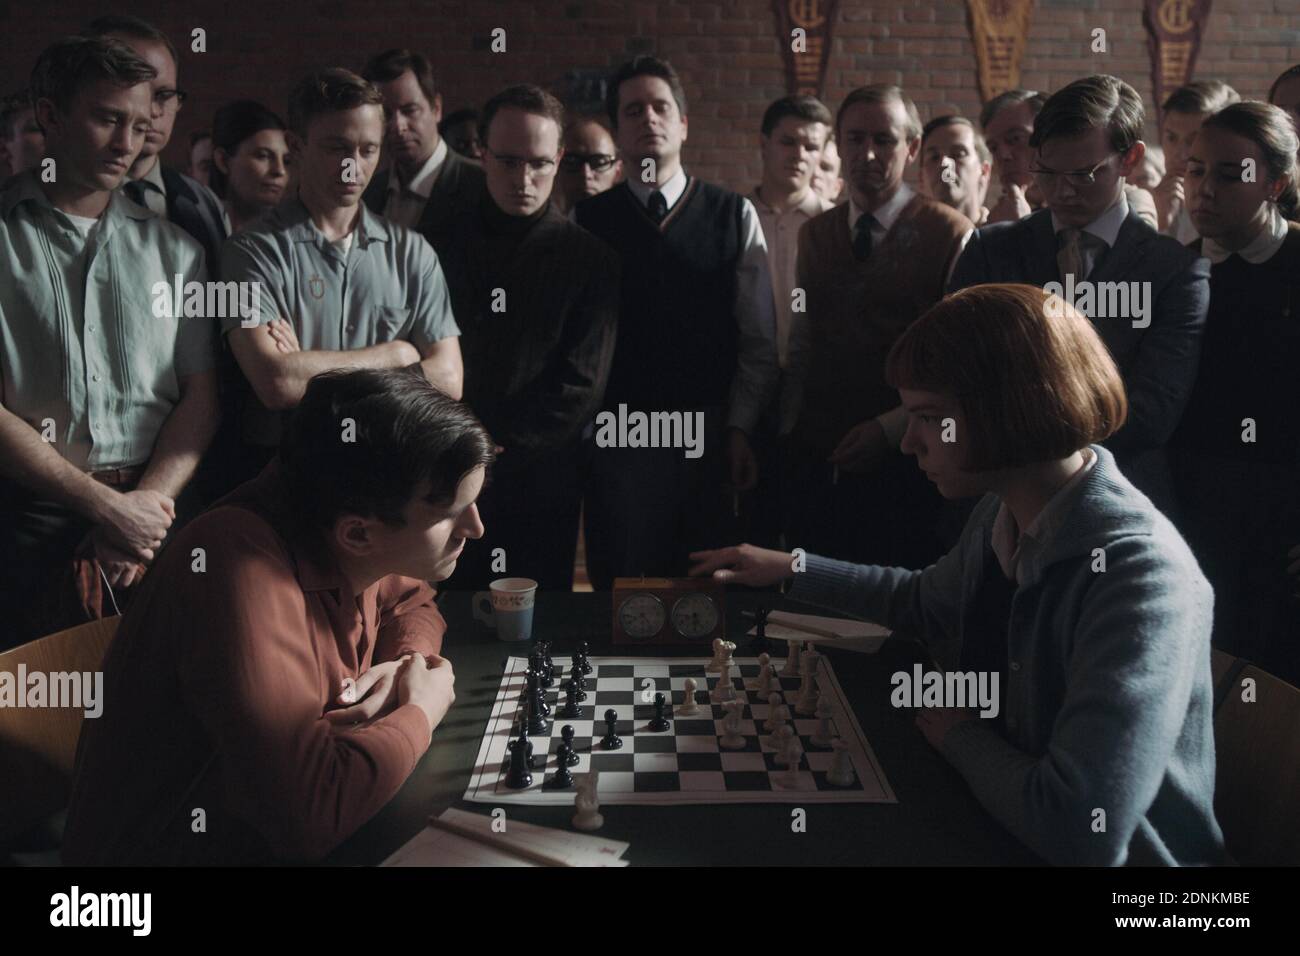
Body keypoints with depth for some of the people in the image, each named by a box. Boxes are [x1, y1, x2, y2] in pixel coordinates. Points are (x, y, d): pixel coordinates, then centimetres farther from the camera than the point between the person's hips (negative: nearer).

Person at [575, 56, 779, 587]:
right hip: (617, 438, 0)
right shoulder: (590, 220, 5)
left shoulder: (734, 216, 5)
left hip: (710, 438, 1)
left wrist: (739, 431, -3)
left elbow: (760, 340, 3)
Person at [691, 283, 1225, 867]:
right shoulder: (1001, 515, -3)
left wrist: (957, 734, -18)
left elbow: (1082, 832, -36)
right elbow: (923, 601, 19)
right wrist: (791, 569, 15)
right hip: (997, 824, 7)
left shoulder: (1140, 578, -30)